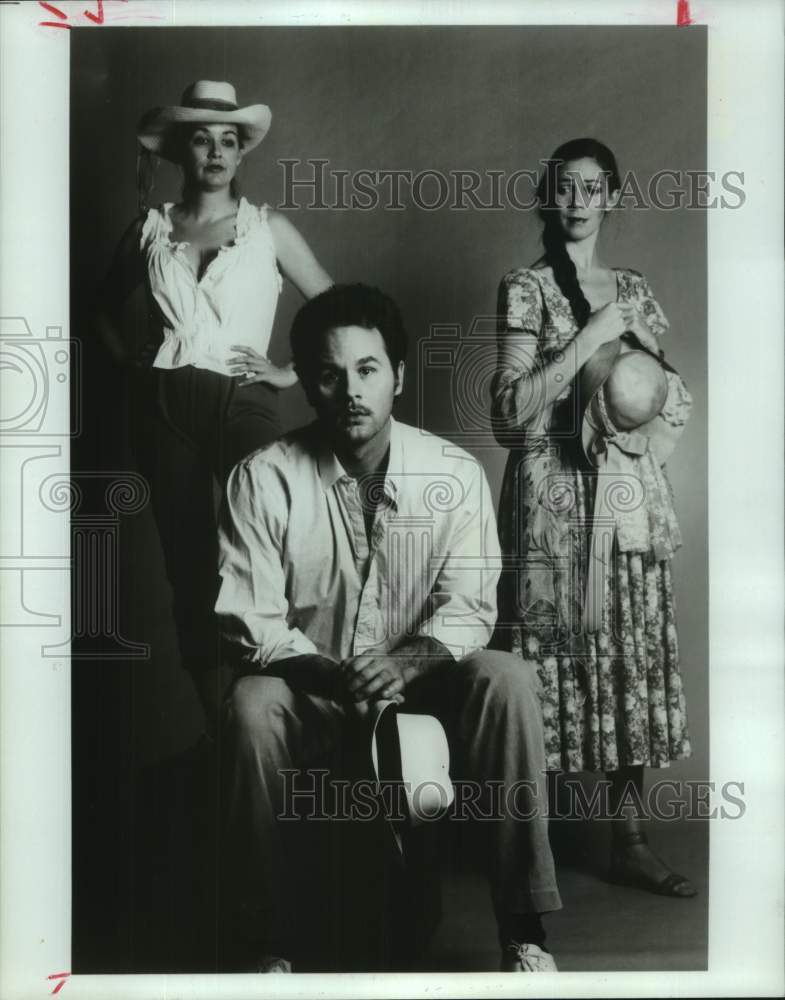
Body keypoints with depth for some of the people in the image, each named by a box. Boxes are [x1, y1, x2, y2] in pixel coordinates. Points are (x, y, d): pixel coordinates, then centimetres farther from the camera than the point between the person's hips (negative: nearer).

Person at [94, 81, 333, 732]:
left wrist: (291, 372, -3)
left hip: (242, 401, -2)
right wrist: (131, 359, 10)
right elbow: (106, 307, 25)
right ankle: (219, 732, 17)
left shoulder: (267, 228, 5)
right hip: (166, 405, 2)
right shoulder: (150, 229, 10)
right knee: (188, 564, 5)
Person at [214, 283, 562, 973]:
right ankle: (269, 947, -16)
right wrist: (334, 674, -29)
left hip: (423, 681, 1)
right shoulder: (263, 479, -8)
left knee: (507, 680, -27)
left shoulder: (455, 475, -4)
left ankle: (523, 929, -17)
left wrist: (406, 663, -28)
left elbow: (468, 606, -7)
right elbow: (251, 621, -11)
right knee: (252, 708, -32)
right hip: (309, 687, -1)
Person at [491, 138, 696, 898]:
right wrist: (590, 337, -11)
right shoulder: (525, 289, 1)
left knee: (632, 656, 4)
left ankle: (628, 840, 13)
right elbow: (509, 413, -10)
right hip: (553, 493, -4)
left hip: (629, 490, 5)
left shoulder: (633, 290, 15)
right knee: (554, 658, -3)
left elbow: (681, 406, 16)